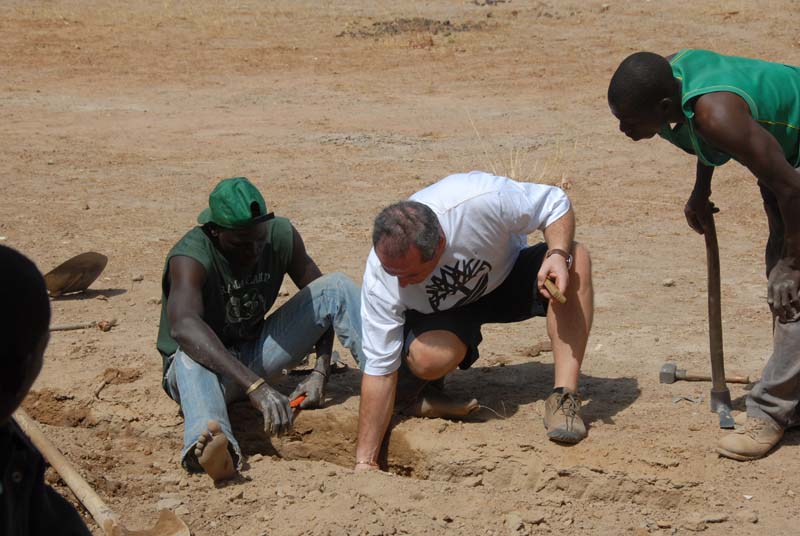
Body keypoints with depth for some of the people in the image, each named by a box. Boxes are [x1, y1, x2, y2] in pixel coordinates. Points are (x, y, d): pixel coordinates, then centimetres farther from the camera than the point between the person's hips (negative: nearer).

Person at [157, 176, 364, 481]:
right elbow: (183, 326, -46)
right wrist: (255, 386, -56)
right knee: (192, 354, -43)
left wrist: (321, 372, -11)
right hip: (207, 366, -5)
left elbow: (323, 296, 2)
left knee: (337, 286, -11)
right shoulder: (191, 258, -28)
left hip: (256, 356, 5)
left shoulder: (281, 236, -11)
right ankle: (208, 446, -71)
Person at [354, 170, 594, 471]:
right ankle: (413, 390, 0)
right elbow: (379, 368, -25)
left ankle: (564, 396, -28)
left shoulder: (481, 200, -38)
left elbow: (556, 203, -19)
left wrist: (558, 254, -39)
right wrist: (365, 462, -24)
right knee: (430, 357, -38)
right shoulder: (380, 278, -32)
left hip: (506, 276, 2)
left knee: (576, 258, -30)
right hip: (441, 311, -1)